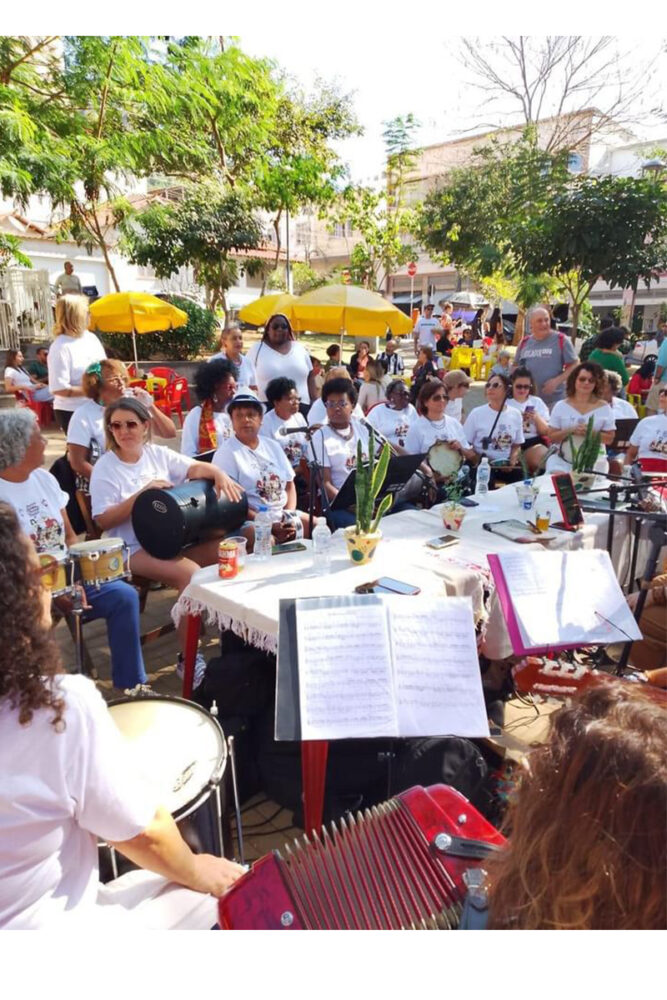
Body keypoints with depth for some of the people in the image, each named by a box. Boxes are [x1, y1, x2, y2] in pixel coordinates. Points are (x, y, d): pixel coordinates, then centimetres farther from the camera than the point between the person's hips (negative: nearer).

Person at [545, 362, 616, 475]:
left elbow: (610, 438, 4)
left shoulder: (604, 408, 5)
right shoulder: (561, 406, 5)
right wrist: (571, 431, -15)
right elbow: (552, 437, 1)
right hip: (563, 460, 0)